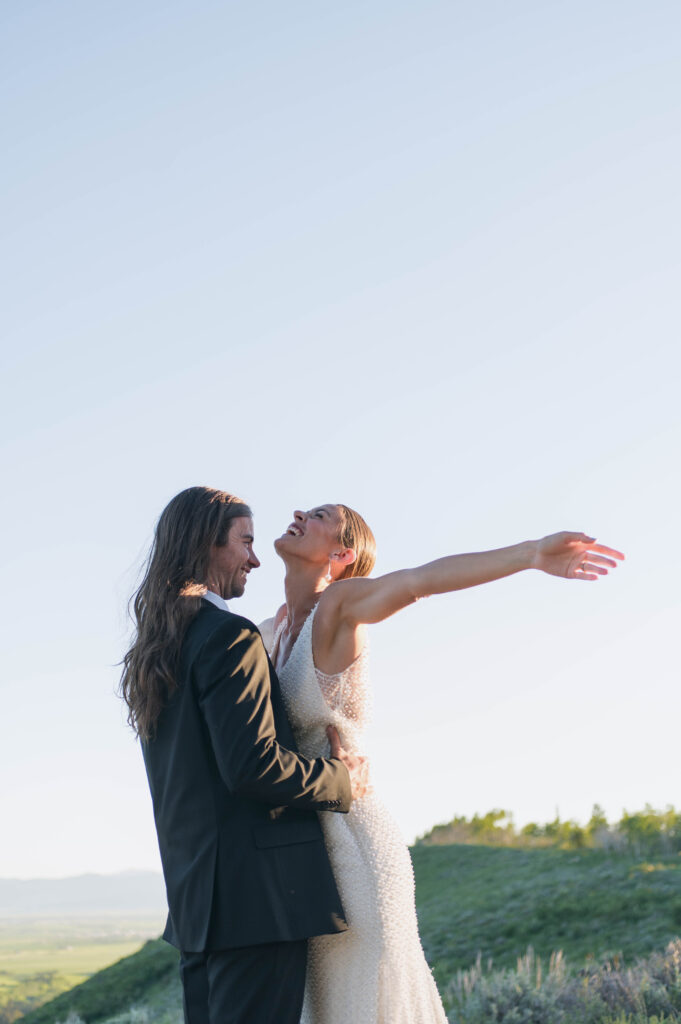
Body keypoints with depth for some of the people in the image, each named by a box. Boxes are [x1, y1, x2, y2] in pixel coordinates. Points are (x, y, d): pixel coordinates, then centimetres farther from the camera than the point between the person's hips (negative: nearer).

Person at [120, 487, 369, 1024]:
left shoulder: (156, 651, 17)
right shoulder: (230, 636, -12)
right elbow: (253, 764, -21)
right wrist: (342, 780, -7)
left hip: (196, 896, 9)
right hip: (257, 895, -9)